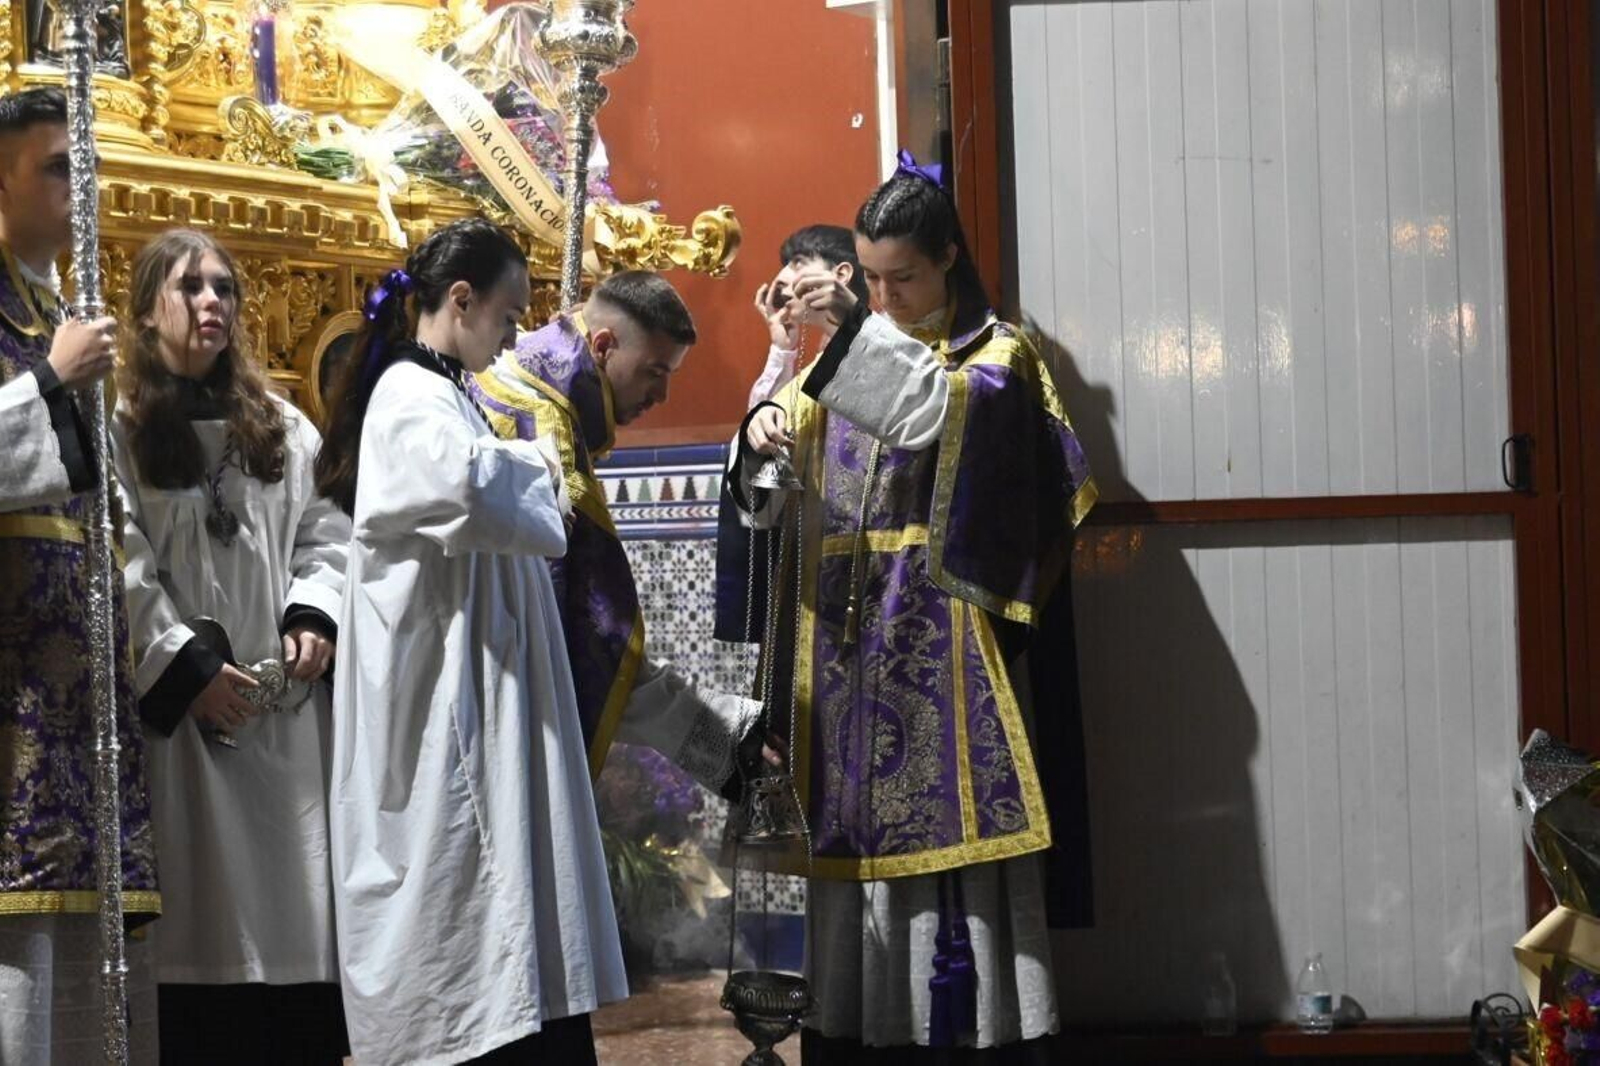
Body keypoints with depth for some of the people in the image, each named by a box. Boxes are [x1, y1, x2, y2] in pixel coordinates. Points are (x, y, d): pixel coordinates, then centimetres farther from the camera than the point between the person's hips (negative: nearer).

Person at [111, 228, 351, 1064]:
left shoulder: (280, 426, 16)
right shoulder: (116, 428, -3)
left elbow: (325, 532, 15)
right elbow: (117, 567, -9)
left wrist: (315, 617, -4)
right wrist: (186, 666, -15)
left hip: (286, 702, 5)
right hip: (181, 704, -5)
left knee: (294, 898, 4)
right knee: (203, 906, -4)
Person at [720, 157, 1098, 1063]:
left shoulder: (996, 351, 5)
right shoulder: (852, 353, 17)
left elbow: (953, 412, -18)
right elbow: (773, 491, 9)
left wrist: (861, 332, -24)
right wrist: (764, 436, -13)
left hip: (942, 636, -4)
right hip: (849, 632, 5)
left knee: (947, 822, -10)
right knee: (859, 832, 2)